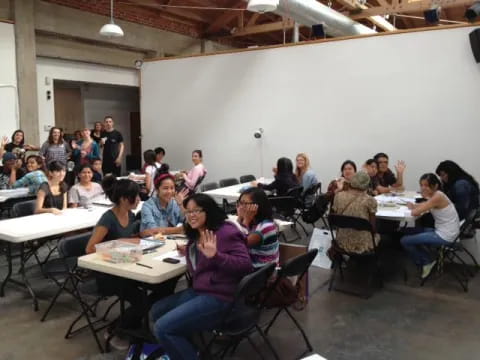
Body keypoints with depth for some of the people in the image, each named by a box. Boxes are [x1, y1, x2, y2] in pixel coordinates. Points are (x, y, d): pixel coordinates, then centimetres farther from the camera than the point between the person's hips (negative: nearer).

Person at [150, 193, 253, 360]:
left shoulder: (226, 232, -15)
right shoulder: (197, 234, 11)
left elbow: (245, 265, -24)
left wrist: (215, 255, -34)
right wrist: (190, 251, 13)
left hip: (219, 298, -10)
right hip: (200, 291, 10)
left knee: (162, 328, -15)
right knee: (156, 311, 17)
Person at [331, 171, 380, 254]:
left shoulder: (339, 196, -7)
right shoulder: (369, 200, -15)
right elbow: (372, 226, -8)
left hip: (342, 242, 3)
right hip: (362, 244, -3)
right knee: (376, 236, 30)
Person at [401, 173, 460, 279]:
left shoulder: (437, 197, -24)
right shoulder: (436, 195, 5)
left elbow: (415, 213, -26)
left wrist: (412, 207, -3)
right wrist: (414, 205, -7)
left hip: (444, 236, -10)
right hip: (443, 232, 10)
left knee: (404, 241, -4)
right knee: (410, 233, 22)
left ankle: (427, 262, 17)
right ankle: (427, 260, 25)